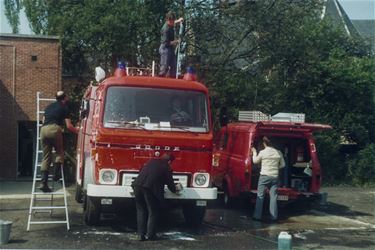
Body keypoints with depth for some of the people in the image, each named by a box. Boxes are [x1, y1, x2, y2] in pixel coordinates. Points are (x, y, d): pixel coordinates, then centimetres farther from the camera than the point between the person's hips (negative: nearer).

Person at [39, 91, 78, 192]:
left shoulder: (49, 106, 27)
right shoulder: (64, 108, 11)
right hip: (54, 129, -5)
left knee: (46, 157, 6)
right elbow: (69, 126, 6)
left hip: (43, 129, 5)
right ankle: (57, 172, -4)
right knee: (59, 152, 17)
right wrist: (76, 130, 22)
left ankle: (43, 182, -3)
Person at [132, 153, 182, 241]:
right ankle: (150, 235, 10)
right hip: (150, 188, -5)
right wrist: (175, 189, 38)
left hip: (138, 185, 5)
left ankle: (141, 234, 16)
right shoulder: (166, 168, 8)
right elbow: (170, 184, 15)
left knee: (141, 211, 16)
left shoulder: (152, 161, 22)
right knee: (153, 212, 10)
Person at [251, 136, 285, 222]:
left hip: (264, 176, -3)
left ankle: (257, 216, 4)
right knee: (273, 196, 6)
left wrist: (254, 152, 21)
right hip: (275, 177, 3)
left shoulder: (263, 152, -9)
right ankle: (274, 216, 7)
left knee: (260, 196, 4)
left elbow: (255, 161, 6)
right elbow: (282, 164, 10)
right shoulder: (278, 153, 1)